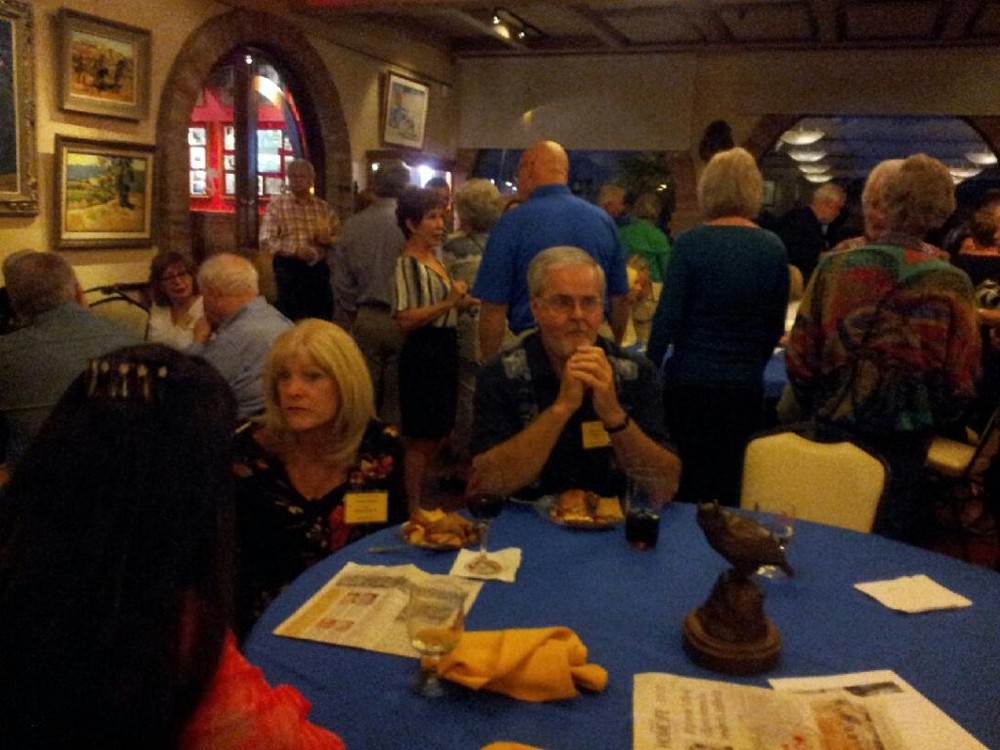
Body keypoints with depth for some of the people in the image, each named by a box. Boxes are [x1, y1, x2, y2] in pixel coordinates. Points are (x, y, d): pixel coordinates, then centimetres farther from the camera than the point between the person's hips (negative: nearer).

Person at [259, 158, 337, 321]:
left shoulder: (323, 206, 10)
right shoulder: (277, 204, 0)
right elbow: (266, 241, -7)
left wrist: (328, 240, -8)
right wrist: (294, 249, -21)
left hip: (318, 268, 4)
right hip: (289, 268, -3)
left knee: (322, 318, 8)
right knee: (293, 320, 0)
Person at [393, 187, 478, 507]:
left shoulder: (434, 258, 13)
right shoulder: (407, 262, -14)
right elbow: (406, 319, -23)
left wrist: (461, 303, 9)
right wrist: (449, 302, -24)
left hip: (445, 350, 9)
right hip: (422, 353, -9)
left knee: (437, 433, 17)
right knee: (422, 438, 0)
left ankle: (417, 498, 32)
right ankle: (412, 508, 15)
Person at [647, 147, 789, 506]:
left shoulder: (690, 242, -9)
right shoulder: (773, 248, 1)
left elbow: (667, 317, -11)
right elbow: (776, 326, 8)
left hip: (691, 383, -3)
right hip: (746, 388, 3)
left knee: (689, 485, 9)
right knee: (730, 487, 14)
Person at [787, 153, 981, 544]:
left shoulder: (834, 266, -9)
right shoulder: (950, 284, -12)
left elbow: (800, 357, -7)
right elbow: (961, 381, -8)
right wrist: (931, 421, 13)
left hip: (832, 429, 1)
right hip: (903, 441, -1)